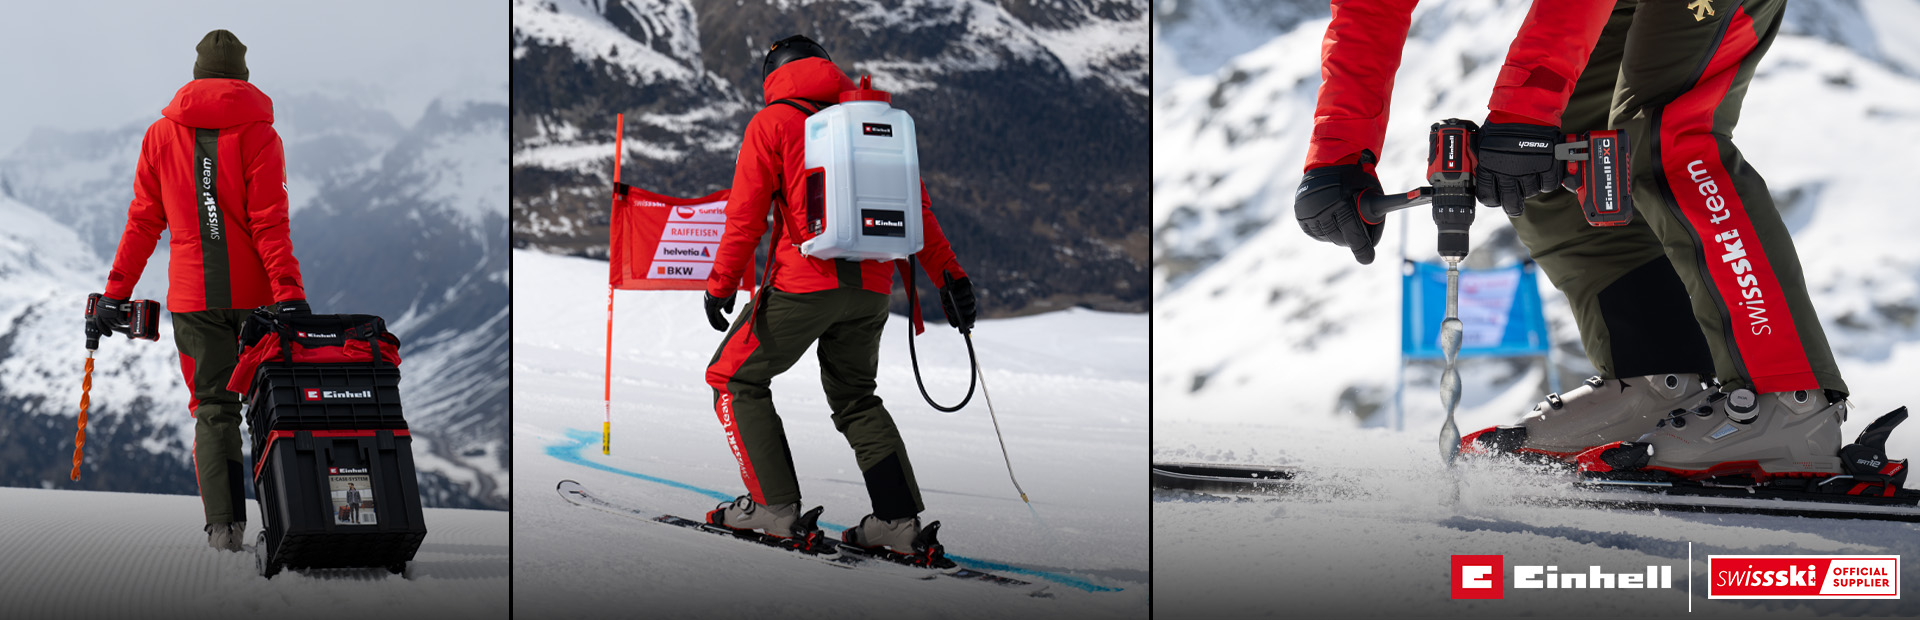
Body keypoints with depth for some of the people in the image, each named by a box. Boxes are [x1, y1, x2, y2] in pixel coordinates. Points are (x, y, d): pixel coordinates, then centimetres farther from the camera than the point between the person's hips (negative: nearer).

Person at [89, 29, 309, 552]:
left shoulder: (162, 134, 7)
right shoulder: (257, 131, -3)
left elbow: (143, 223, 8)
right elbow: (268, 221, -11)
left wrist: (116, 293, 13)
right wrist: (289, 290, -15)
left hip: (193, 295, 2)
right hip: (254, 291, -2)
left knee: (213, 407, 5)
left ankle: (223, 521, -8)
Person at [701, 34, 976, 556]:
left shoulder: (772, 122, 2)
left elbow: (746, 214, -5)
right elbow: (915, 205, 12)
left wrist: (721, 284, -2)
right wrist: (949, 275, 14)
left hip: (805, 282, -5)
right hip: (871, 287, 5)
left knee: (735, 380, 10)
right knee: (856, 399, 21)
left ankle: (776, 505, -1)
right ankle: (899, 519, 7)